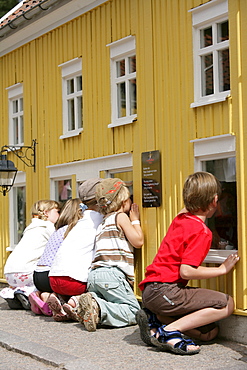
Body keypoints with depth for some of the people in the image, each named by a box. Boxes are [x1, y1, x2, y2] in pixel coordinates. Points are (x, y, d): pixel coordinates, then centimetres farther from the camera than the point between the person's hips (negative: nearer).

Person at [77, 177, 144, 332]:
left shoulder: (103, 223, 30)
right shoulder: (120, 216, 4)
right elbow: (138, 241, -1)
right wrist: (135, 220, 15)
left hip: (94, 274, 8)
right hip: (111, 274, -8)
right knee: (134, 313, -9)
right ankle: (98, 308, -28)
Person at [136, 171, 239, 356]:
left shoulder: (180, 219, 13)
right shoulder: (202, 231, -13)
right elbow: (186, 271, -19)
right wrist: (222, 269, -8)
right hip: (164, 291, -9)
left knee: (210, 332, 10)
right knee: (227, 304, -12)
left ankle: (155, 319, 2)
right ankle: (170, 331, -16)